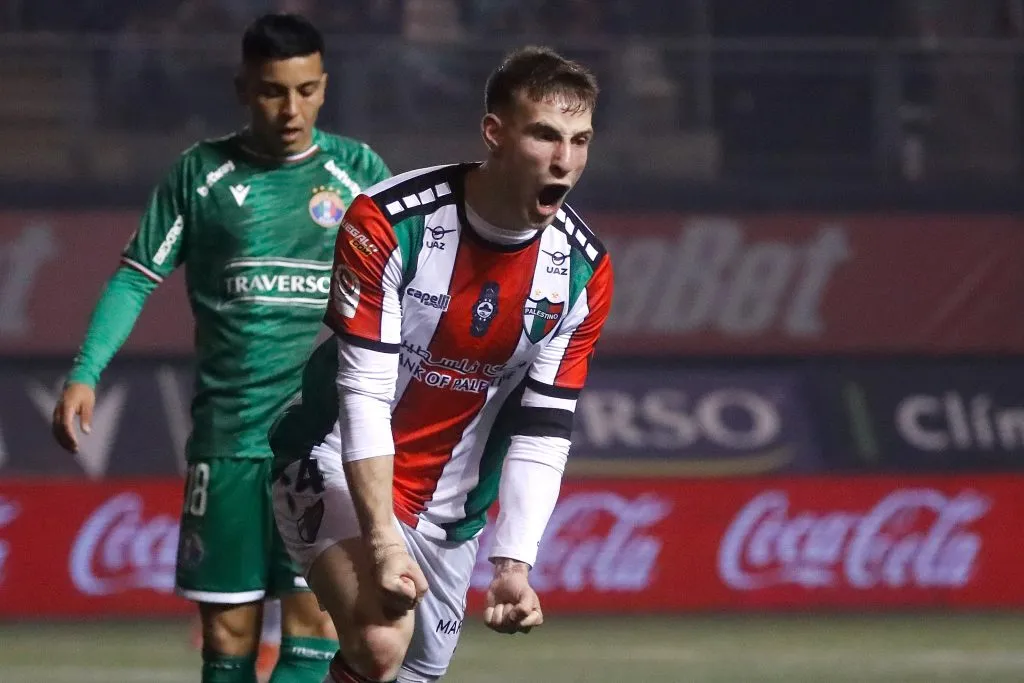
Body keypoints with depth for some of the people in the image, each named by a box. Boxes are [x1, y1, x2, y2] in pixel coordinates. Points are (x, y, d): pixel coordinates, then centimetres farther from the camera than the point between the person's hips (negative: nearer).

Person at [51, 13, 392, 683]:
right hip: (228, 432, 1)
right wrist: (85, 375, -5)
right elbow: (137, 277, 6)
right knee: (229, 628, 2)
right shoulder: (202, 173, 5)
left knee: (317, 612, -11)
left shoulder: (359, 171, 5)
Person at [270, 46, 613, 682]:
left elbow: (542, 428, -6)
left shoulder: (583, 271, -9)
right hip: (342, 468, -5)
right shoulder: (386, 223, -23)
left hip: (449, 507, 6)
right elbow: (363, 391, -24)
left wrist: (514, 563, -16)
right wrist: (383, 542, -29)